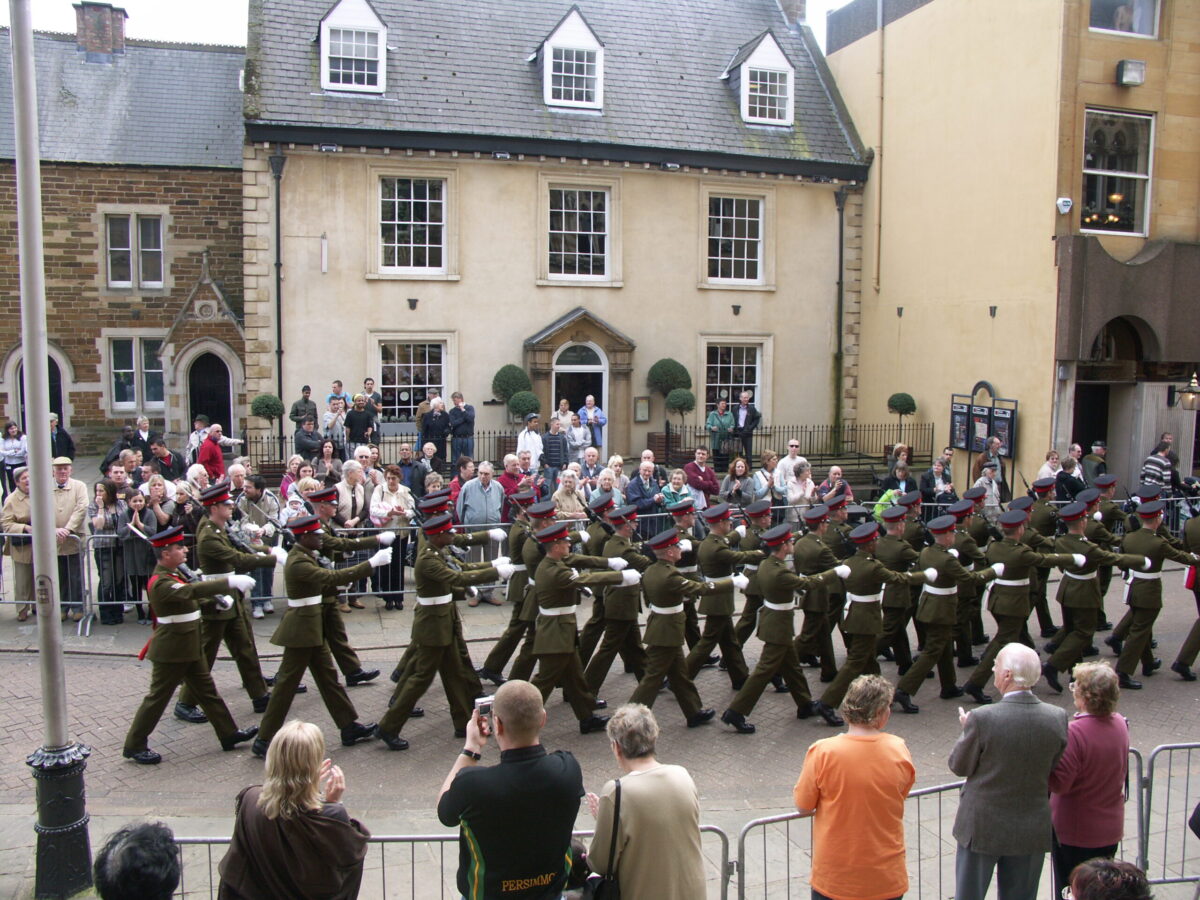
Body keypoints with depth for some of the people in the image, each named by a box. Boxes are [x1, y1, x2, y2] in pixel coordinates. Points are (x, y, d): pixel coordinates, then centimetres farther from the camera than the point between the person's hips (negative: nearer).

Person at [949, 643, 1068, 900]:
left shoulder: (982, 718, -24)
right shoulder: (1057, 718, -12)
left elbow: (959, 766, -10)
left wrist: (967, 730, 6)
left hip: (983, 827, -3)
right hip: (1032, 831, 3)